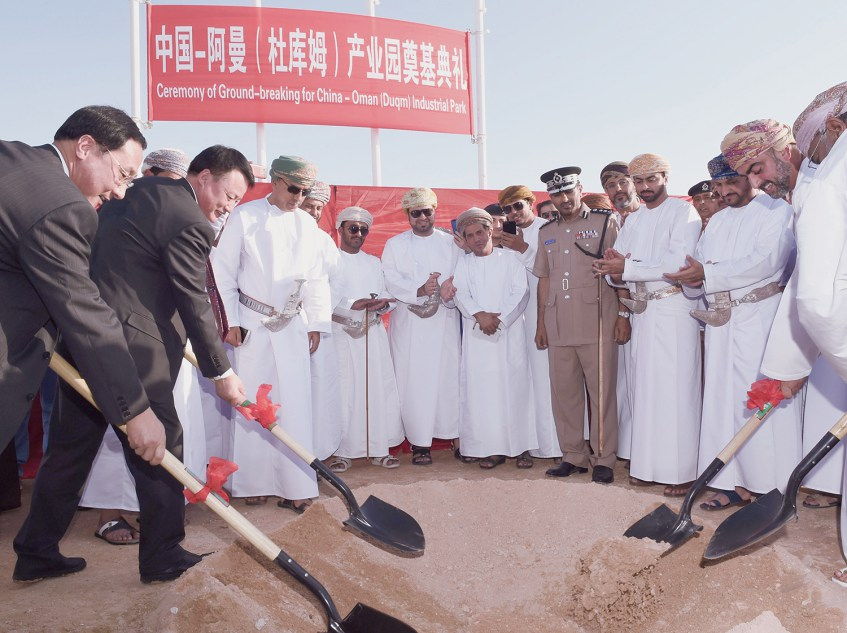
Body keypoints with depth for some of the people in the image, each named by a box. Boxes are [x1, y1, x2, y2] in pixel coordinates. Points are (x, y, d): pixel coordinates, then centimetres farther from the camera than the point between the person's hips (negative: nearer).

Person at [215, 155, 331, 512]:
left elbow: (317, 278, 10)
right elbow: (224, 273, -3)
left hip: (293, 326, 3)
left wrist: (316, 323, 6)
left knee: (295, 405, 0)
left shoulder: (307, 225, 8)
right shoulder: (245, 217, -3)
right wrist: (230, 321, -7)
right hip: (252, 323, -3)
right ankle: (254, 483, 14)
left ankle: (295, 486, 5)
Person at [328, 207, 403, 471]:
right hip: (341, 333, -4)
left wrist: (382, 304, -7)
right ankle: (343, 451, 4)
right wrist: (353, 305, -19)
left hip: (373, 333, 4)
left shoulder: (374, 263, 20)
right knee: (344, 390, -6)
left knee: (379, 387, 0)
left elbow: (385, 296, 16)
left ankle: (379, 449, 9)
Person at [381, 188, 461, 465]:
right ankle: (419, 442, 3)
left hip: (444, 321, 1)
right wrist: (419, 290, -17)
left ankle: (454, 433, 8)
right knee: (414, 380, -3)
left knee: (447, 377, -1)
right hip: (409, 323, -1)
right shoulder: (395, 245, 10)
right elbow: (390, 281, -3)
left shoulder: (451, 243, 12)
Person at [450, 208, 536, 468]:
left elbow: (521, 293, -1)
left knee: (515, 387, -2)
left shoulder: (509, 259, 7)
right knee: (481, 390, -2)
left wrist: (499, 319, -12)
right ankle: (492, 448, 5)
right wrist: (480, 315, -16)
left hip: (509, 332, -1)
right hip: (477, 336, 2)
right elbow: (460, 294, 1)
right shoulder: (464, 263, 13)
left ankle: (521, 446, 6)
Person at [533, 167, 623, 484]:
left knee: (601, 391, 0)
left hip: (597, 322, -4)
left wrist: (623, 314, -7)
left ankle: (603, 458, 12)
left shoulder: (606, 222, 3)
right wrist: (540, 322, 15)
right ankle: (573, 455, 20)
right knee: (563, 392, 8)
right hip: (558, 326, 5)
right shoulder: (546, 232, 17)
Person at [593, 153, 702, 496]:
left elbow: (677, 262, -16)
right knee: (644, 388, 7)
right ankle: (648, 464, 16)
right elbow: (615, 265, 14)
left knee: (675, 388, -6)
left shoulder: (683, 213, -3)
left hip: (674, 309, -6)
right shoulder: (632, 221, 17)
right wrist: (612, 265, -11)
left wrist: (626, 268, -16)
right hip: (642, 311, 6)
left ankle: (680, 470, 2)